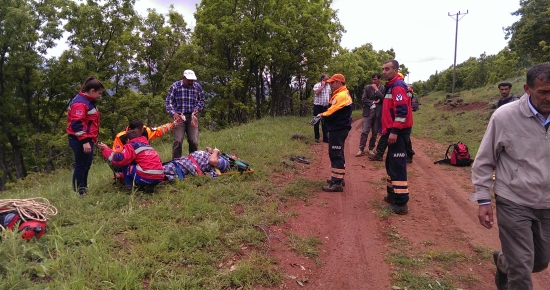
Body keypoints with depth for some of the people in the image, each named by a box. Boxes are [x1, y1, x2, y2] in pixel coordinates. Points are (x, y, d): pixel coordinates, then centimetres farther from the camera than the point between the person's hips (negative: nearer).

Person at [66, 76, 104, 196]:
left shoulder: (89, 101, 15)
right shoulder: (80, 102, -17)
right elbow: (77, 124, -25)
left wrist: (91, 139, 24)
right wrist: (84, 141, -27)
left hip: (88, 139, 10)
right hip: (80, 141, -10)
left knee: (86, 166, 18)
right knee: (80, 166, -3)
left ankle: (83, 190, 29)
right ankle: (78, 193, 6)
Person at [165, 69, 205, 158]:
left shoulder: (198, 87, 5)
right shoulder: (175, 86, -2)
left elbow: (201, 100, 18)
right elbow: (168, 102, -2)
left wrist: (197, 108, -2)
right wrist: (173, 113, -16)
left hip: (192, 116, 2)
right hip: (179, 116, -2)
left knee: (194, 141, 0)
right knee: (178, 141, -8)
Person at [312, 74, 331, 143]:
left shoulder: (328, 86, 10)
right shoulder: (317, 85, -8)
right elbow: (316, 92, -27)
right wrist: (322, 85, -17)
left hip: (325, 106, 5)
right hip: (317, 106, -5)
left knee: (325, 123, 6)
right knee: (316, 122, 3)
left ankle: (325, 138, 9)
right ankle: (317, 137, 13)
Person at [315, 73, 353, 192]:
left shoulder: (341, 96, -18)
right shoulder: (343, 94, 17)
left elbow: (332, 113, -21)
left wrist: (322, 115, -2)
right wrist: (325, 114, 2)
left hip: (338, 129, -11)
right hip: (340, 128, 11)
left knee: (336, 155, -8)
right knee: (337, 154, 17)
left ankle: (337, 183, -5)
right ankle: (338, 178, 27)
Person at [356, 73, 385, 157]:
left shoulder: (383, 88, 1)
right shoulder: (368, 87, 4)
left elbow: (383, 99, -13)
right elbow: (363, 99, -1)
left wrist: (376, 89, -12)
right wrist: (373, 102, -10)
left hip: (378, 113, 0)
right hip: (368, 112, 0)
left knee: (375, 133, 6)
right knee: (365, 131, -6)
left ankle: (371, 149, 17)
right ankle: (361, 149, -1)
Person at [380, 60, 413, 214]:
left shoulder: (398, 86, -13)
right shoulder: (391, 86, 19)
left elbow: (402, 110, -22)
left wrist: (394, 131, -25)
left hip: (398, 132, -11)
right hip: (393, 131, 11)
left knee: (398, 166, -10)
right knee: (391, 163, 18)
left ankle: (401, 203, -6)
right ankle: (393, 194, 31)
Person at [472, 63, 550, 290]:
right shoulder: (505, 116, -13)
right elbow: (484, 162, -6)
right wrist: (483, 200, -8)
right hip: (514, 204, -4)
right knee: (522, 269, 2)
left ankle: (503, 262, 49)